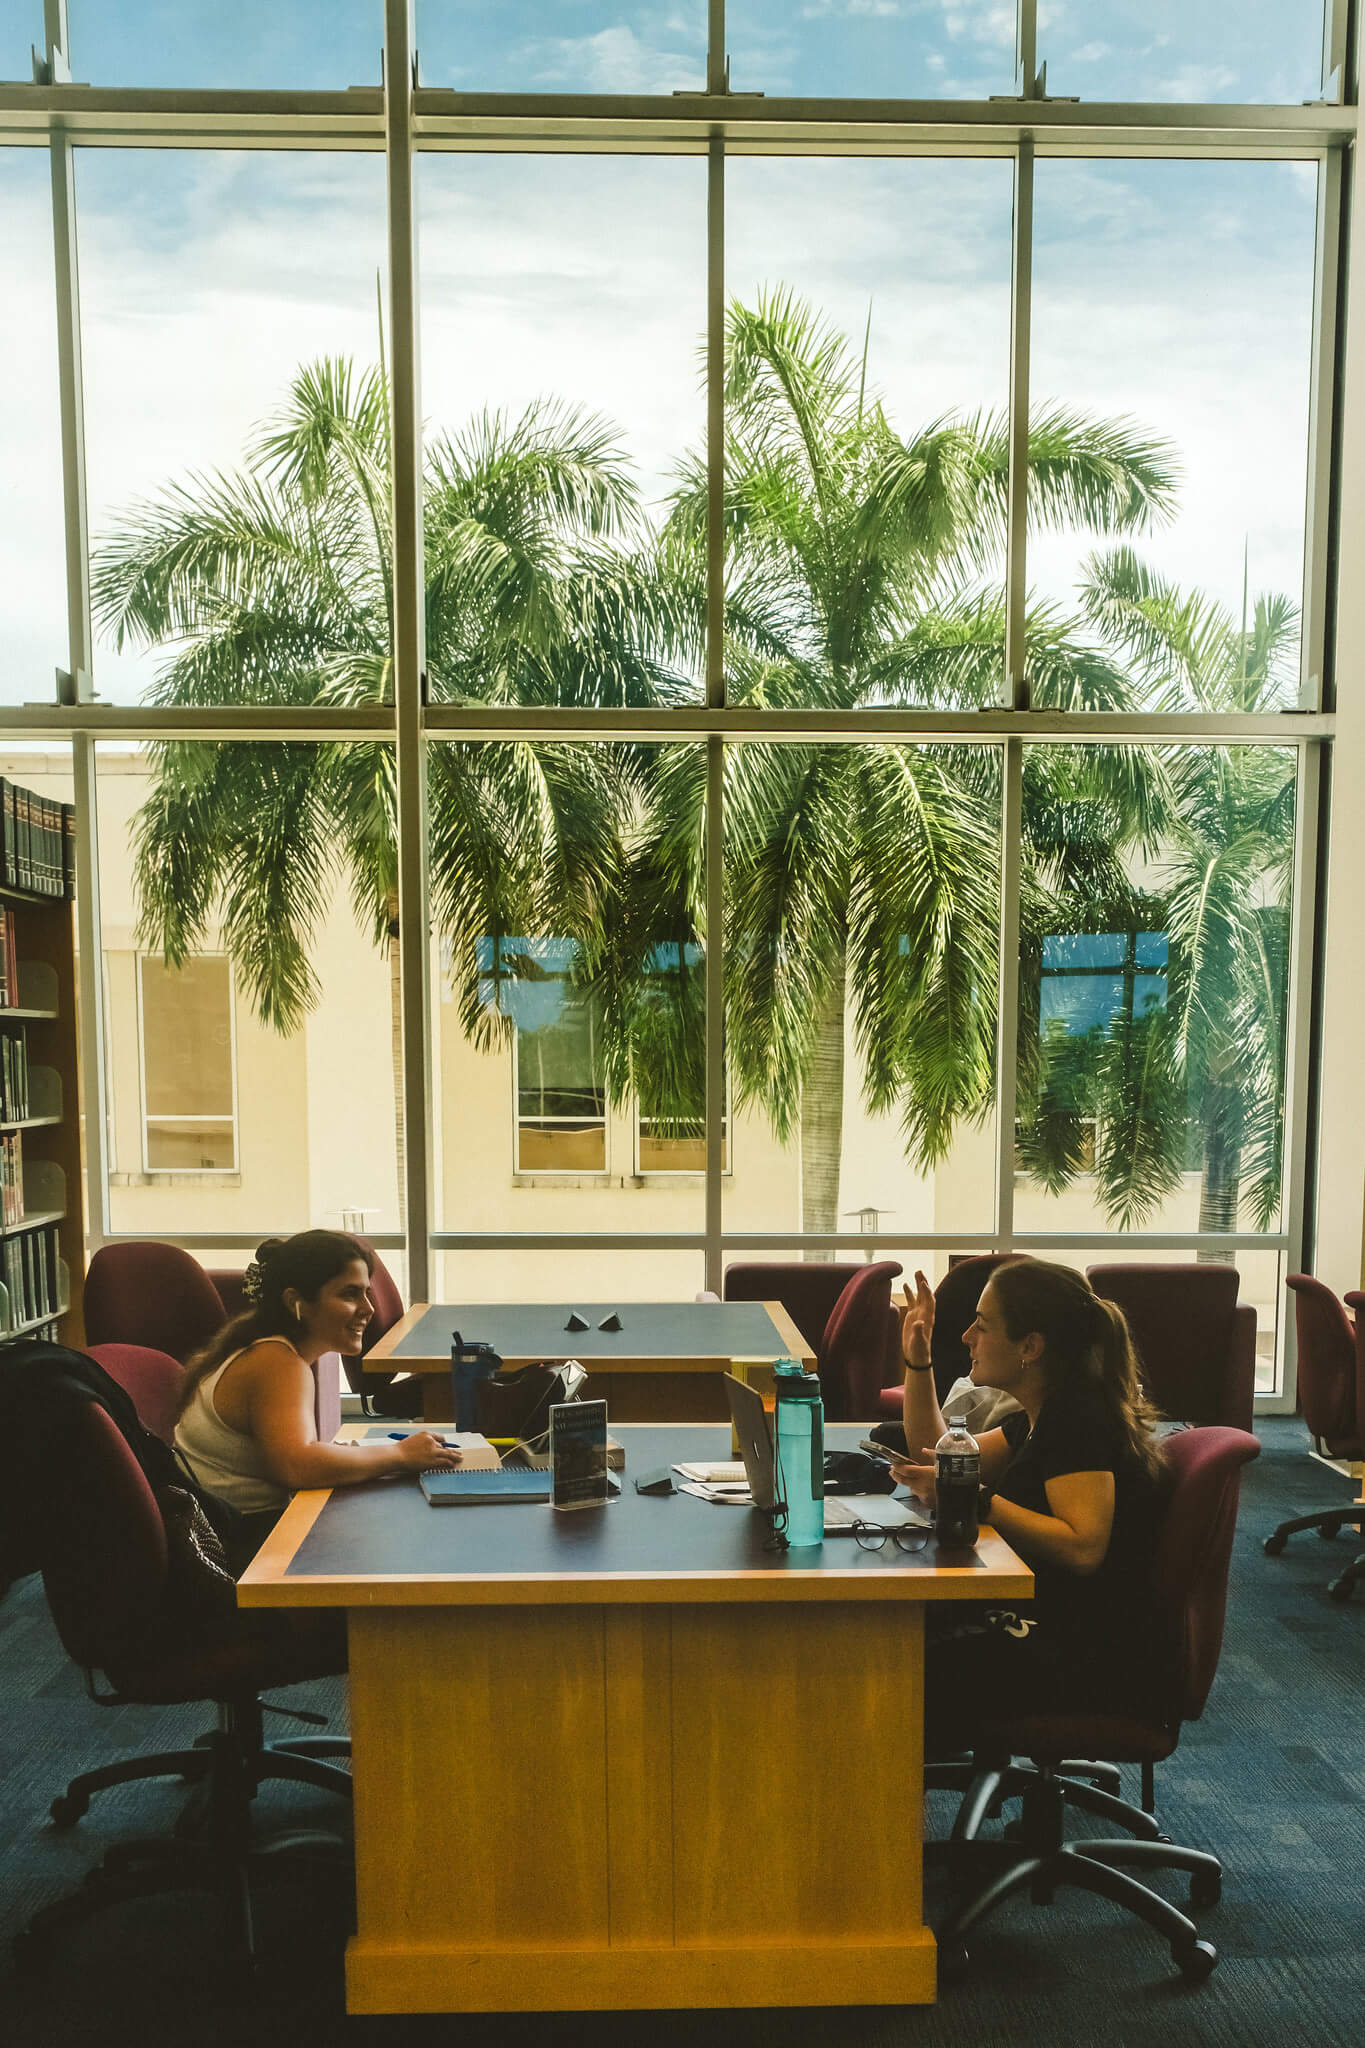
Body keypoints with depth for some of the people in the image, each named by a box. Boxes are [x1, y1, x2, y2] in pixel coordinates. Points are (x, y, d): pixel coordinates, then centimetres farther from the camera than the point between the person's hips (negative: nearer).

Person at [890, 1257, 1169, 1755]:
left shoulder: (1079, 1420, -18)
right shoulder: (1042, 1415, 11)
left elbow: (1083, 1549, -28)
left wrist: (977, 1499, -28)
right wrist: (917, 1362, 9)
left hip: (1097, 1659, -10)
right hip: (1051, 1625, 10)